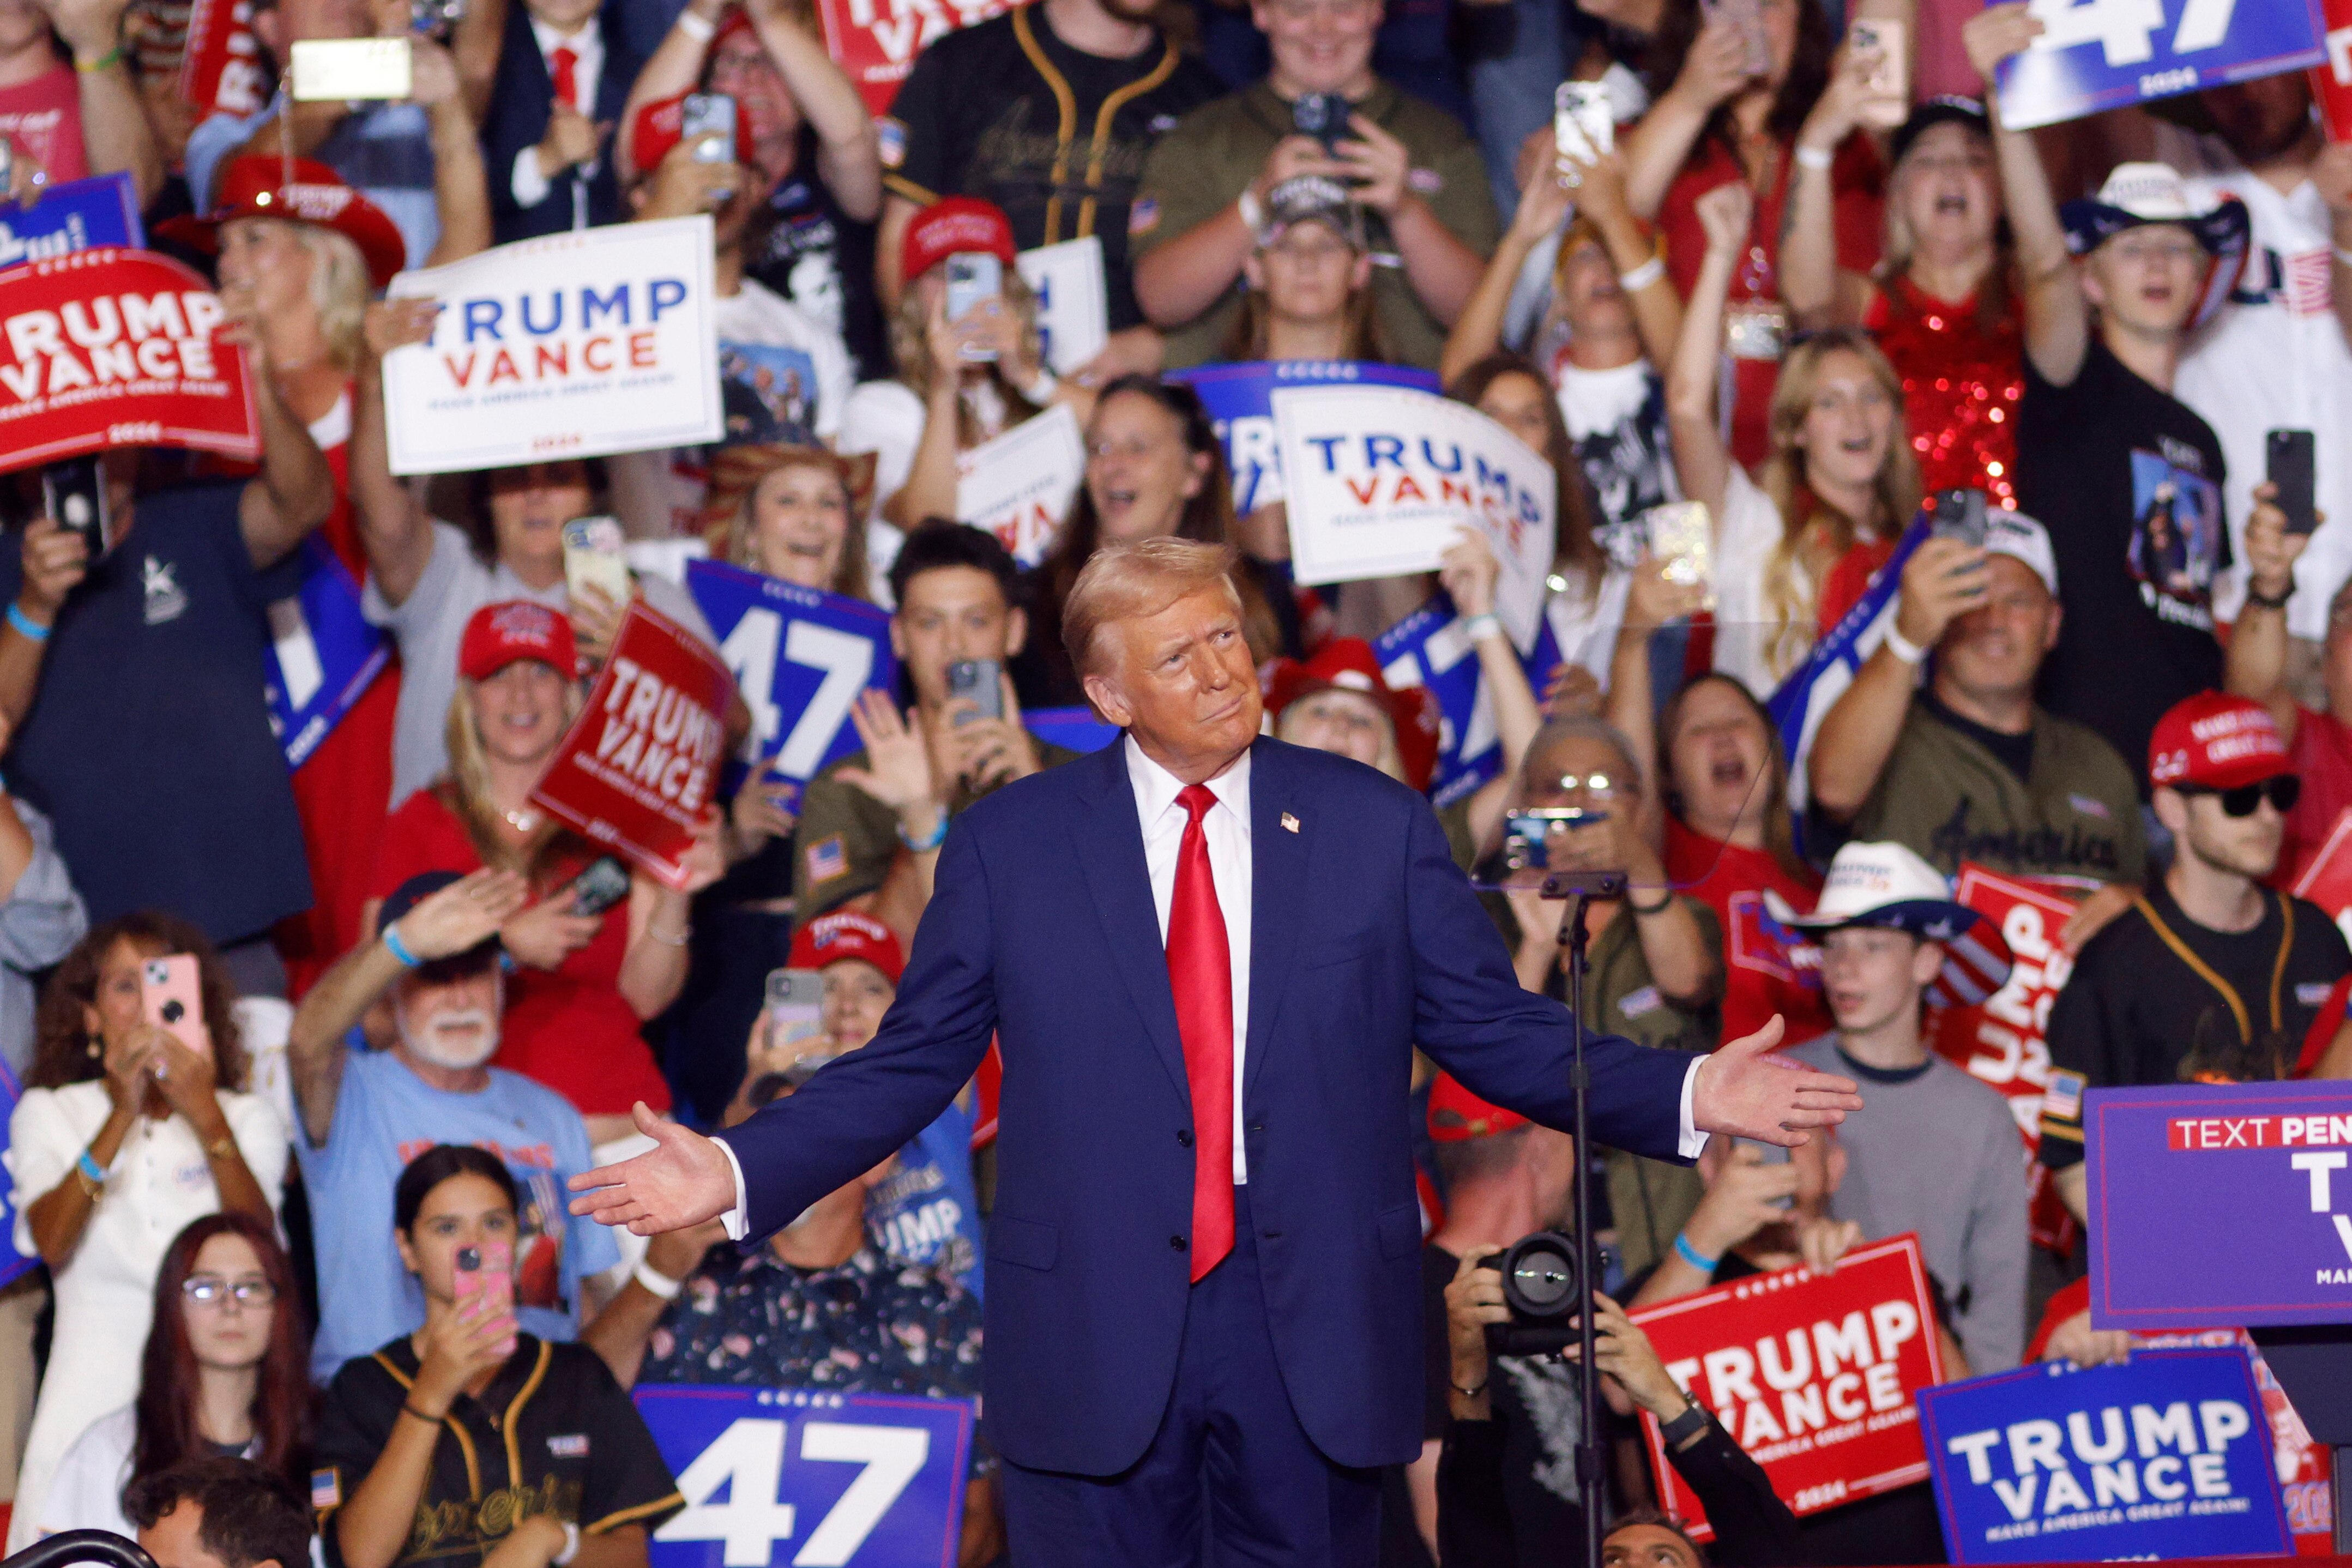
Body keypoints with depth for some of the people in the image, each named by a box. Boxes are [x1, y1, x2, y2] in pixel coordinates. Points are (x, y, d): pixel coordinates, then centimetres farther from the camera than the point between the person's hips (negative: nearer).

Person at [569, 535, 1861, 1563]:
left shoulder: (1375, 826, 5)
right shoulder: (1010, 846, 3)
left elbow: (1494, 1032, 5)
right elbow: (909, 1065, 5)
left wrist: (1685, 1098, -7)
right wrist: (738, 1173, -7)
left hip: (1314, 1335, 1)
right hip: (1096, 1334, -1)